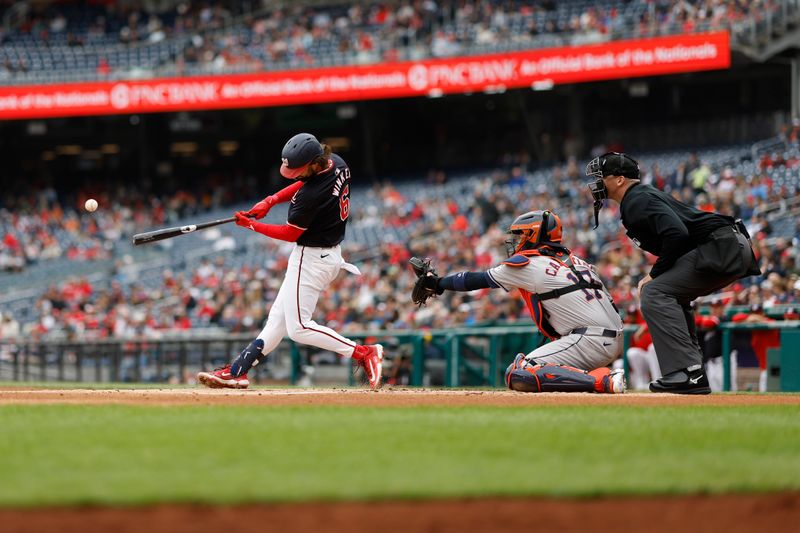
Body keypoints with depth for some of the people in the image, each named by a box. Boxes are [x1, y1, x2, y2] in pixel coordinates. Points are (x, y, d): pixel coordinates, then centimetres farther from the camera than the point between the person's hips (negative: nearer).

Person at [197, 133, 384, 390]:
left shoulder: (311, 196, -29)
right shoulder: (337, 164, -4)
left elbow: (290, 233, -15)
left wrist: (251, 225, -3)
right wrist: (270, 201, 6)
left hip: (311, 258, -10)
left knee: (299, 328, -5)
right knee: (279, 317, 10)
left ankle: (364, 352, -6)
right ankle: (237, 371, 14)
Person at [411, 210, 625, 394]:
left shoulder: (527, 264, -1)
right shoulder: (575, 260, 20)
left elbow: (477, 280, 10)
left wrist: (436, 283, 24)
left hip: (590, 341, -9)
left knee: (518, 375, -18)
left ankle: (602, 381, -25)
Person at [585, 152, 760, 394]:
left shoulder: (637, 200, -9)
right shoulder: (642, 197, 23)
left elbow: (676, 234, -23)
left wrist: (654, 275, -12)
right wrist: (654, 277, 14)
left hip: (724, 247, -11)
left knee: (655, 294, -17)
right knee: (670, 295, 26)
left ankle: (686, 373, -25)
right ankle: (695, 377, 20)